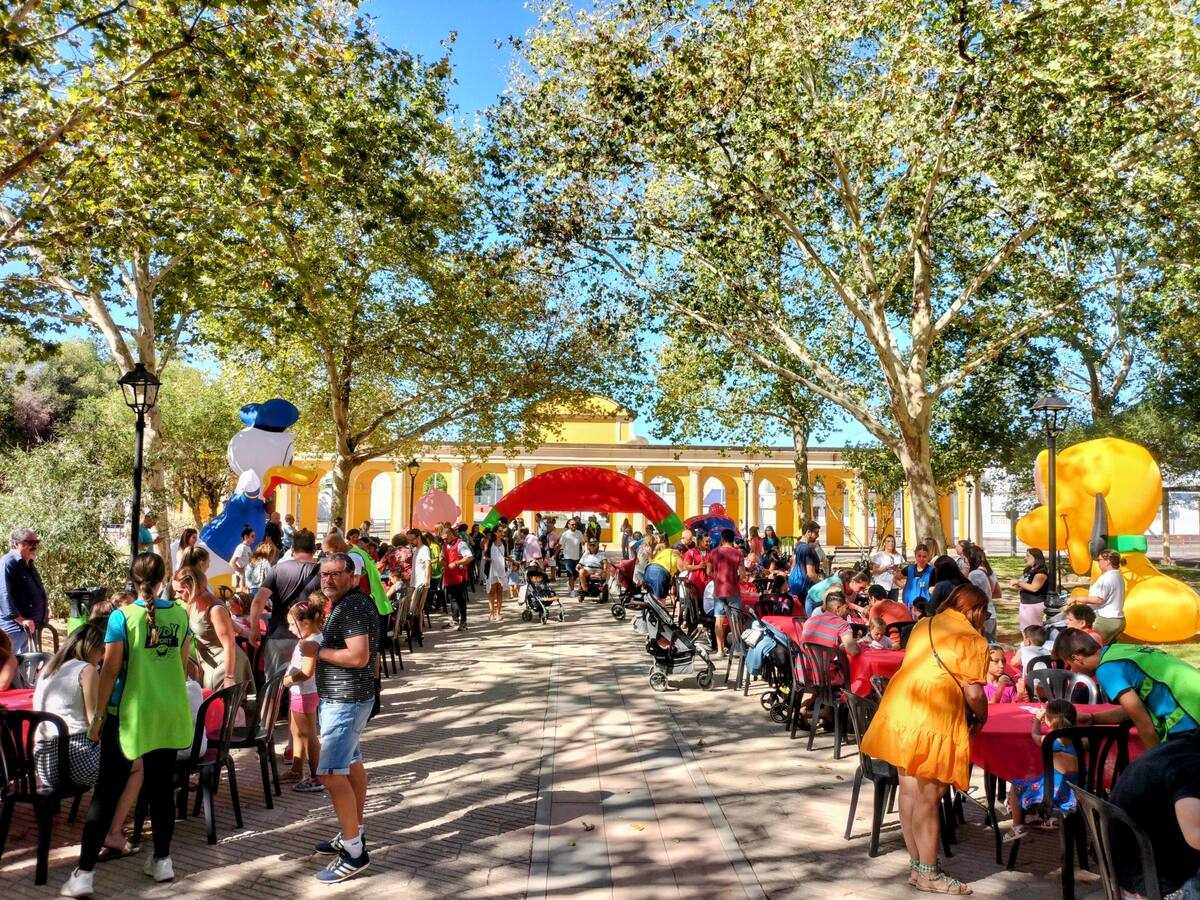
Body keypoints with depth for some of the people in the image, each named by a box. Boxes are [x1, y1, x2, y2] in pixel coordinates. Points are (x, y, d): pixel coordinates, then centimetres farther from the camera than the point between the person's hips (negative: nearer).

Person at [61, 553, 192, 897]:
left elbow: (110, 671, -9)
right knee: (161, 788, 13)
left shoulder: (122, 616, -11)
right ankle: (161, 860, 23)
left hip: (130, 713, -3)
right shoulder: (180, 614, 0)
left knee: (106, 792, 5)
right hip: (170, 713, 3)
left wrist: (98, 716, 0)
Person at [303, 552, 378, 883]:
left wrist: (317, 650, -19)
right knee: (352, 763, 18)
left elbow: (358, 656, -29)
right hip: (342, 698, 11)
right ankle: (355, 833, 31)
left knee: (331, 773, -11)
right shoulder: (347, 604, 13)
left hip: (346, 700, -11)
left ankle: (355, 852, -5)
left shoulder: (353, 606, -20)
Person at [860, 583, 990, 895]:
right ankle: (928, 874, 12)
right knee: (928, 797, 2)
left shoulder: (923, 626, 16)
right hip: (934, 721, -7)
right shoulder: (973, 641, -4)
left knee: (910, 791, 14)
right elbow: (973, 693, -10)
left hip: (899, 709, 7)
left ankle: (916, 864, 26)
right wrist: (981, 717, 9)